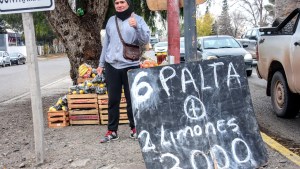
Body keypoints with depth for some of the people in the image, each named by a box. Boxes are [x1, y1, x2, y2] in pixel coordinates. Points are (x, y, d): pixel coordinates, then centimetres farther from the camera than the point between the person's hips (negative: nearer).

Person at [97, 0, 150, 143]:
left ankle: (134, 128, 18)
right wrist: (101, 63, 16)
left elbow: (145, 40, -9)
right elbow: (106, 43, 17)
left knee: (132, 99, 4)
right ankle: (112, 131, 11)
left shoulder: (137, 19, 1)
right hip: (112, 65, 3)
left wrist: (137, 27, -25)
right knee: (113, 100, 5)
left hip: (131, 65, -3)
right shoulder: (111, 21, 12)